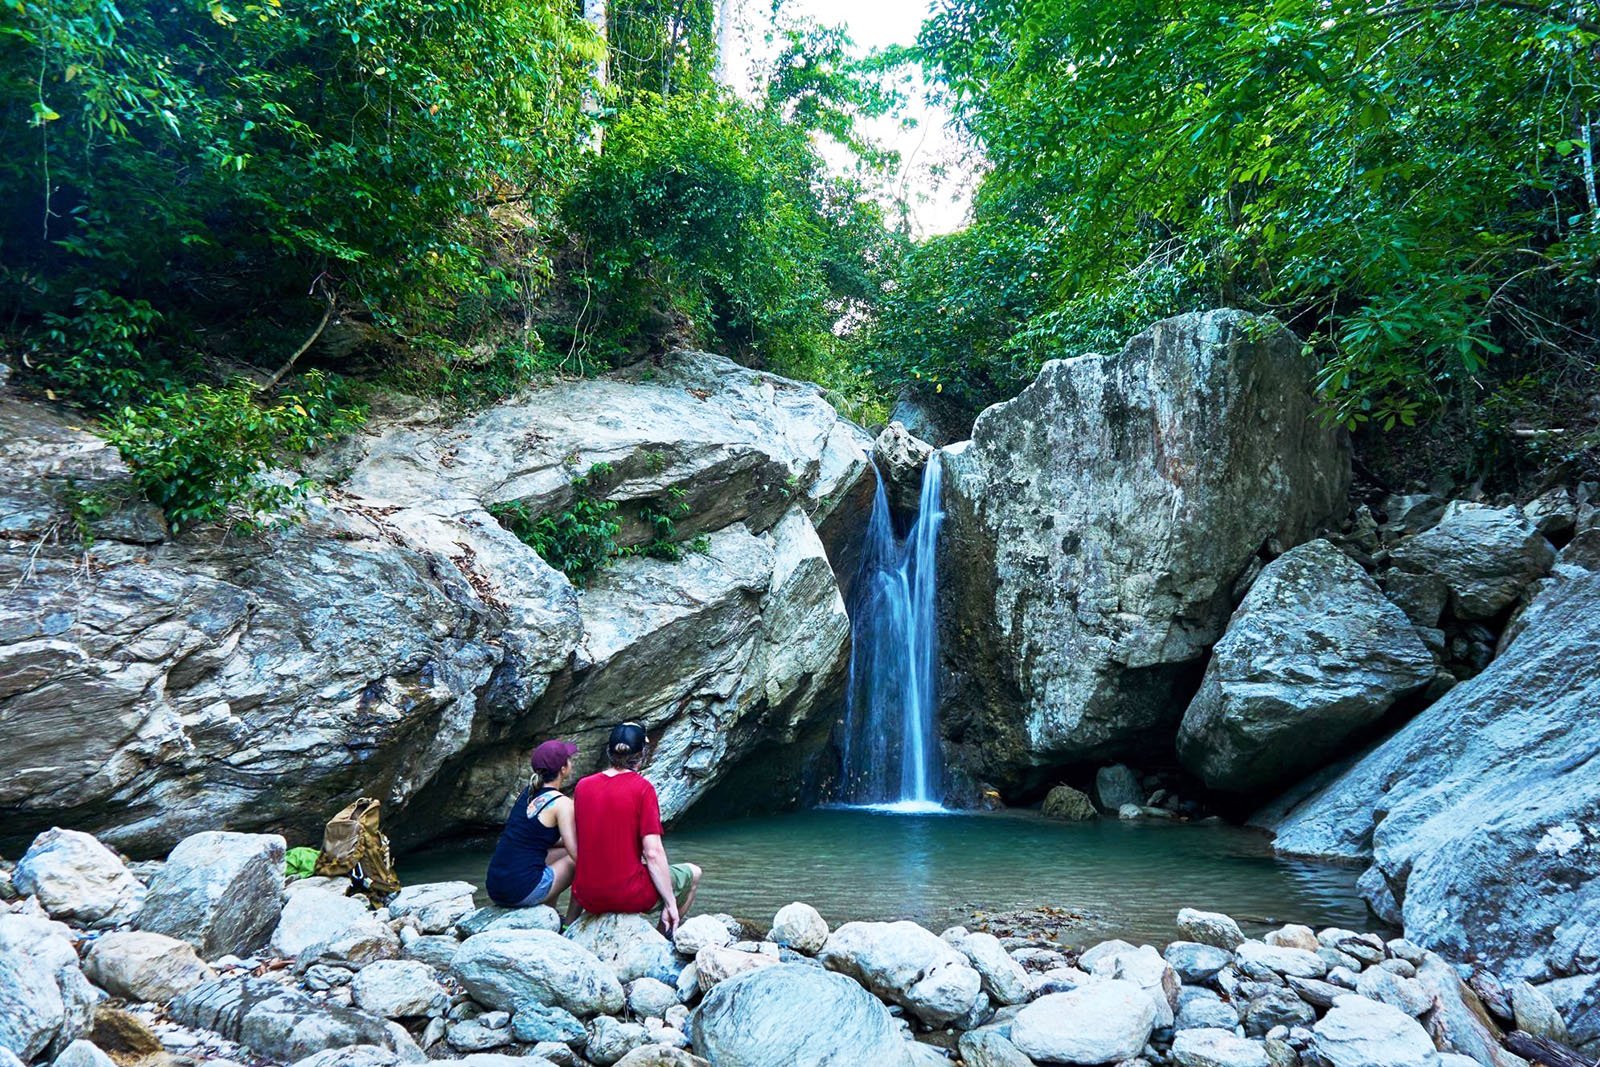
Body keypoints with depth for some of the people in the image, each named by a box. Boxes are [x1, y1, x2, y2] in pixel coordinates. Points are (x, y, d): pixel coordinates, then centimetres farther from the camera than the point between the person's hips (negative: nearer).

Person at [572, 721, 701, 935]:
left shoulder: (582, 786, 0)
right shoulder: (642, 788, -13)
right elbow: (653, 853, -16)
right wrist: (671, 904, -9)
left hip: (587, 897, 5)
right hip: (630, 897, -5)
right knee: (693, 873, 19)